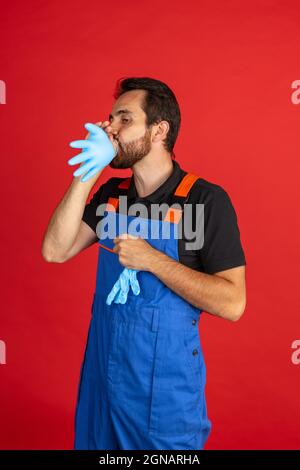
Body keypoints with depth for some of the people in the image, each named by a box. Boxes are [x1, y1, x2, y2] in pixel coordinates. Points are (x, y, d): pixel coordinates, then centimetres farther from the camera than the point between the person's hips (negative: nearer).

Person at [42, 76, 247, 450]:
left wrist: (151, 259, -24)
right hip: (103, 371, 6)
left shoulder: (206, 199, -16)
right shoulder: (111, 193, 3)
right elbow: (55, 251, -9)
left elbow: (232, 303, -20)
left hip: (167, 384, -5)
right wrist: (87, 173, -14)